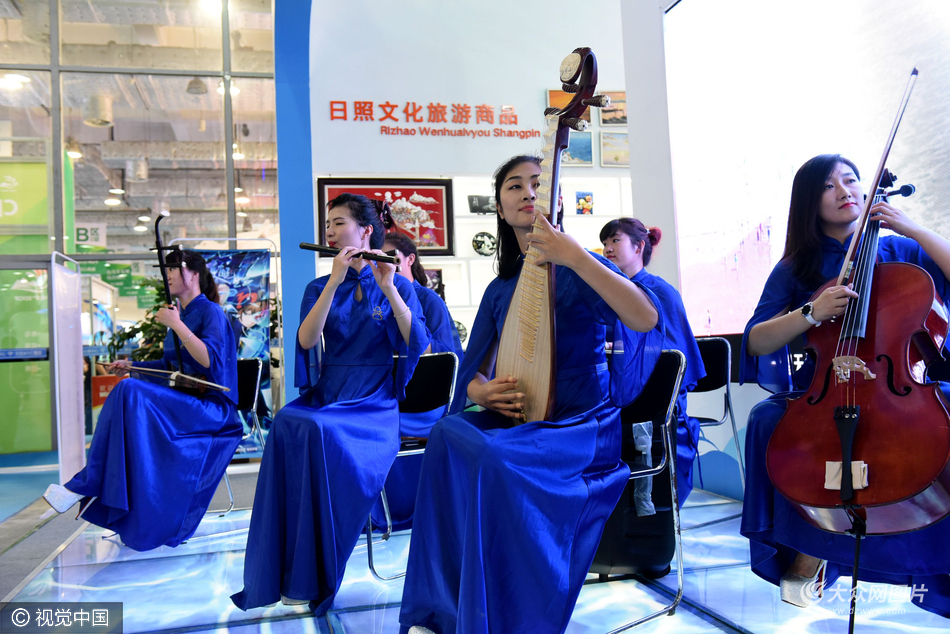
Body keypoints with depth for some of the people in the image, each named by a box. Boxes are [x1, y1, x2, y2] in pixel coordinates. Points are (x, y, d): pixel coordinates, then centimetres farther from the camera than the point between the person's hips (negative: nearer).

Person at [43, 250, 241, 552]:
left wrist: (176, 325, -22)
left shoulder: (210, 312, -8)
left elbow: (209, 360, -23)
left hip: (211, 406, -9)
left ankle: (86, 485, -20)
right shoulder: (182, 313, 18)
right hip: (183, 400, 9)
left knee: (130, 392, -27)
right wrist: (131, 366, 15)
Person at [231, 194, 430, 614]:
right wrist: (335, 281, -13)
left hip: (374, 405, -3)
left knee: (321, 433, -33)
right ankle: (287, 572, -24)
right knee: (289, 424, -31)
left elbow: (417, 345, -10)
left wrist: (388, 286, -16)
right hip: (325, 397, 3)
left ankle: (313, 576, -21)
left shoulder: (398, 287, 7)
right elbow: (306, 340, -6)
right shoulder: (319, 288, 14)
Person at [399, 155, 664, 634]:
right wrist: (481, 390, -9)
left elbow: (646, 318, -23)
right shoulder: (500, 288, 13)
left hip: (583, 425, -5)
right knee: (449, 433, -25)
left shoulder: (574, 269, -4)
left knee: (494, 458, -33)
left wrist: (575, 257, -27)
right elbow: (473, 375, 16)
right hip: (518, 417, 5)